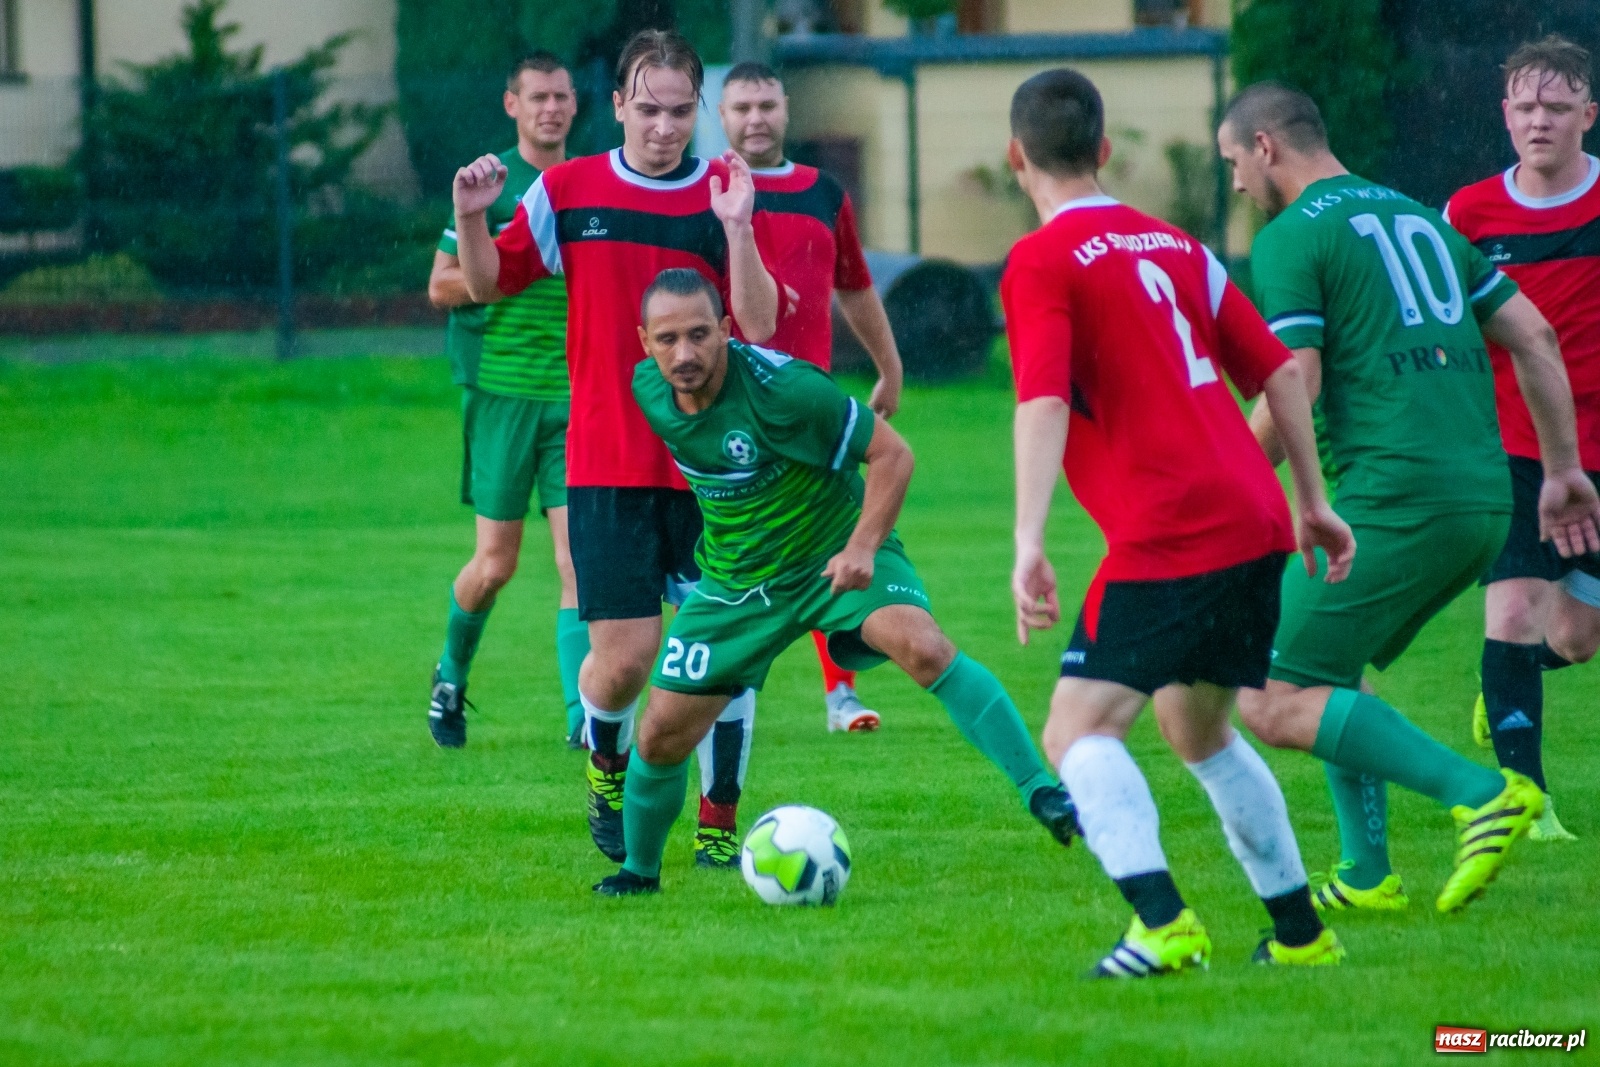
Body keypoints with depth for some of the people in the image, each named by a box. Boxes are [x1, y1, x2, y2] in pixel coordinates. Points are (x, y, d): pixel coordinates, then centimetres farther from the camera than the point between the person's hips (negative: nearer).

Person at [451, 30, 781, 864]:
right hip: (607, 469, -1)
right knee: (626, 654, -6)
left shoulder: (721, 198, 2)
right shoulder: (566, 191, 4)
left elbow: (759, 327, -7)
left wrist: (737, 231, -20)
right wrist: (470, 218, -7)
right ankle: (607, 766, 25)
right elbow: (488, 283, 13)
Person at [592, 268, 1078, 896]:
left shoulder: (780, 386, -27)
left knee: (922, 648, -33)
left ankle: (1040, 792, -32)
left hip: (834, 556, -5)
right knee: (661, 736, 2)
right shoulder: (646, 390, -10)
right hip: (734, 580, 5)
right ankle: (639, 869, 30)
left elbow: (891, 453, -20)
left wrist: (863, 547, -31)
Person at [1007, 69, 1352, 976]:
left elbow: (1045, 404, -18)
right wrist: (1312, 503, 24)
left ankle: (1164, 927, -29)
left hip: (1164, 534, -8)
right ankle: (1301, 931, 27)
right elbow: (1280, 372, 17)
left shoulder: (1041, 262, -4)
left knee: (1079, 731, -10)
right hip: (1254, 523, 8)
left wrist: (1030, 543, -24)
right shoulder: (1176, 245, 17)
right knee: (1200, 732, 25)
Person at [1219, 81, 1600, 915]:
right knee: (1328, 668, 23)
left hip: (1394, 503, -9)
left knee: (1277, 704, -5)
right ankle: (1367, 875, 18)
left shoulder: (1289, 238, -3)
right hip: (1484, 497, 9)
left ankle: (1481, 794, -15)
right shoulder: (1420, 218, 20)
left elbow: (1295, 387, -13)